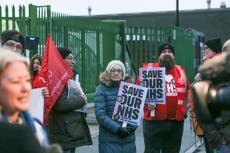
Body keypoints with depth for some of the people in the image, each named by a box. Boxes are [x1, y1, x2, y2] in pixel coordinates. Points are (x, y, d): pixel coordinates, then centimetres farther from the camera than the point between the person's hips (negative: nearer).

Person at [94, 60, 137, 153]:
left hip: (128, 138, 3)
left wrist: (132, 126, -10)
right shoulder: (101, 89, -1)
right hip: (109, 139, -3)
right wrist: (117, 128, -16)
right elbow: (100, 114, -9)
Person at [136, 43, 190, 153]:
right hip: (154, 120, -4)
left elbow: (187, 91, 25)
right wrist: (146, 102, -15)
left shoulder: (180, 70, 15)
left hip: (176, 121, 5)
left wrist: (185, 108, 14)